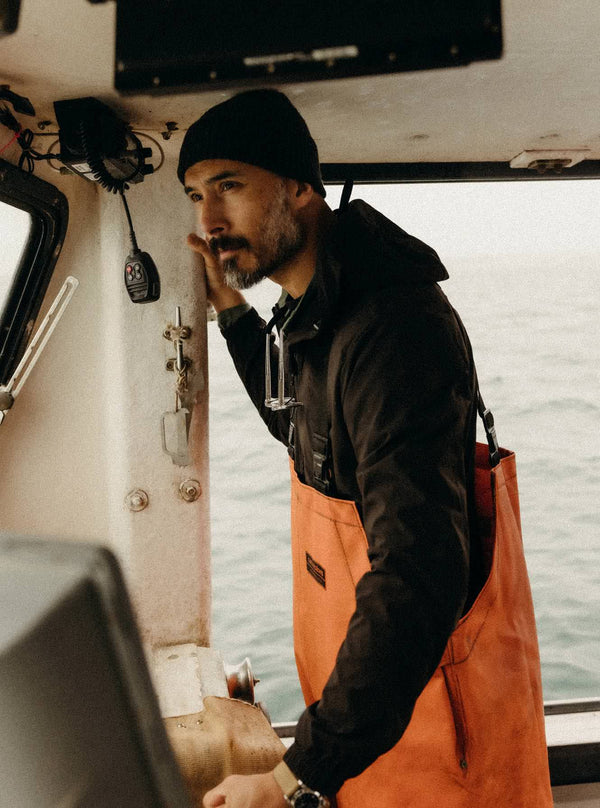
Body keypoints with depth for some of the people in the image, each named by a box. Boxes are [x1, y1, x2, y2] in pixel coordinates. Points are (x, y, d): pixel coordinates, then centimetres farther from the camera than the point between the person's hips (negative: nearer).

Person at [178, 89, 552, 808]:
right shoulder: (308, 303, 1)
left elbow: (419, 576, -37)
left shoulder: (393, 325, -31)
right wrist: (231, 309, 8)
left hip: (433, 656, -9)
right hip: (360, 641, 9)